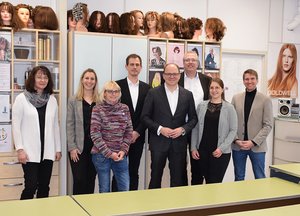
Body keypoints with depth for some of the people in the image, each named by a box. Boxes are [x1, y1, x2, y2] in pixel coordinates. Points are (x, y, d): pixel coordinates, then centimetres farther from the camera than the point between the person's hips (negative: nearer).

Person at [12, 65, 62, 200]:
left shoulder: (52, 100, 7)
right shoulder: (21, 99, -3)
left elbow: (55, 125, 10)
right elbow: (16, 125, -4)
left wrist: (58, 148, 9)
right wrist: (20, 149, -11)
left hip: (47, 152, 4)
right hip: (30, 152, -4)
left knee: (44, 187, 9)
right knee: (31, 186, -5)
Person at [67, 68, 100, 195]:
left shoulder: (100, 101, 6)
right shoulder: (73, 100, 2)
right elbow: (70, 125, -1)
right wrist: (72, 147, -8)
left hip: (95, 146, 2)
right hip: (78, 146, -2)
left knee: (91, 179, 9)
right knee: (79, 179, -3)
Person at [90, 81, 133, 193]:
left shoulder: (124, 108, 6)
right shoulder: (97, 109, -5)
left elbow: (129, 131, 8)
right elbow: (95, 135, -9)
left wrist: (123, 150, -4)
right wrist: (109, 153, -12)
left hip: (120, 155, 3)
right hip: (101, 155, -3)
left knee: (125, 188, 6)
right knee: (104, 189, 8)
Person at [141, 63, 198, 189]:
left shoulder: (187, 95, 6)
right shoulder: (153, 93, -1)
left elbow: (193, 118, 9)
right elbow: (145, 116, -1)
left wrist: (183, 129, -9)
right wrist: (160, 129, -13)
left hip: (179, 142, 2)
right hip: (158, 142, -2)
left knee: (178, 180, 8)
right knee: (155, 178, 8)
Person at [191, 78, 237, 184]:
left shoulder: (229, 108, -2)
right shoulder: (201, 106, 5)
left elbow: (233, 130, -3)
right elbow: (195, 128, 7)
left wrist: (222, 148, -11)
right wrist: (193, 147, 1)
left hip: (221, 152, -2)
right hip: (202, 150, 2)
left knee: (215, 183, -1)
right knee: (207, 181, 8)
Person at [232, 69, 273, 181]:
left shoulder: (265, 100, -2)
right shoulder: (236, 98, 6)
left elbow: (268, 125, -5)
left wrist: (254, 142, -13)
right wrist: (236, 140, -7)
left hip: (257, 146, -2)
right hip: (238, 145, 2)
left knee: (260, 179, 5)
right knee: (239, 178, 11)